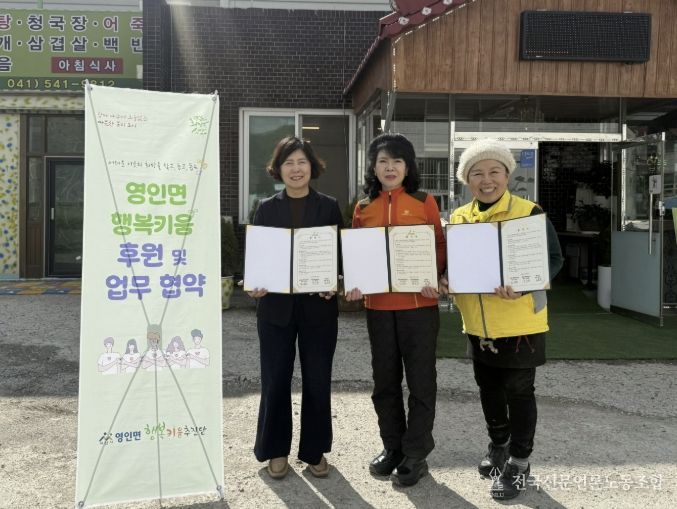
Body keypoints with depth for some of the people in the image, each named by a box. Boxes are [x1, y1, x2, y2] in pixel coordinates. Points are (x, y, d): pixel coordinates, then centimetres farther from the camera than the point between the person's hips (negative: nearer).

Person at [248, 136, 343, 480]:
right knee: (275, 380, 6)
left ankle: (314, 450, 24)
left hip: (319, 305, 0)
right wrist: (255, 284, -14)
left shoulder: (329, 207, 4)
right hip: (276, 305, 0)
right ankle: (275, 450, 23)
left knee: (317, 380, 8)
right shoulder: (267, 208, 5)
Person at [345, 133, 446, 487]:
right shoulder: (363, 208, 8)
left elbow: (440, 246, 0)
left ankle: (416, 455, 17)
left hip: (419, 302, -3)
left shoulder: (424, 202, 0)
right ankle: (392, 447, 29)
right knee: (385, 379, 13)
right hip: (377, 304, 3)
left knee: (420, 379, 4)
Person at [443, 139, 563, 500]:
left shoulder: (529, 212, -11)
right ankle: (498, 446, 40)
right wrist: (446, 280, -8)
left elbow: (553, 260, -11)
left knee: (518, 392, 6)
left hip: (520, 322, -5)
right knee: (489, 388, 19)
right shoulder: (458, 218, 5)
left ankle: (519, 463, 21)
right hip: (478, 324, 5)